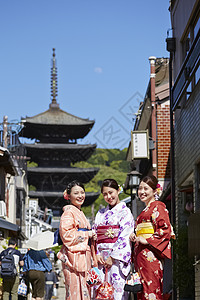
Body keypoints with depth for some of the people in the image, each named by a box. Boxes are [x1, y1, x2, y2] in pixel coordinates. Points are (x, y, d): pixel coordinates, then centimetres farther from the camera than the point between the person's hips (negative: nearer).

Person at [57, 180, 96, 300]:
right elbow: (66, 235, -18)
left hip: (83, 257, 9)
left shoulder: (80, 213, 22)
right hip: (74, 258, -9)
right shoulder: (69, 212, -7)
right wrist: (87, 234, -11)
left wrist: (91, 235, 13)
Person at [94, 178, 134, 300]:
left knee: (117, 289, -9)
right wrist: (96, 254, -1)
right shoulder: (101, 213, 18)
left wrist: (113, 257, -13)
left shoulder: (125, 212, 1)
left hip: (117, 257, -5)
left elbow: (124, 237, -8)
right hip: (101, 258, 5)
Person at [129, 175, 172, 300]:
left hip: (150, 253, -9)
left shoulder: (158, 206, -3)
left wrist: (146, 240, -15)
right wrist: (135, 237, 8)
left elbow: (165, 229, -15)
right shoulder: (145, 210, 24)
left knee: (150, 289, -12)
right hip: (140, 254, 9)